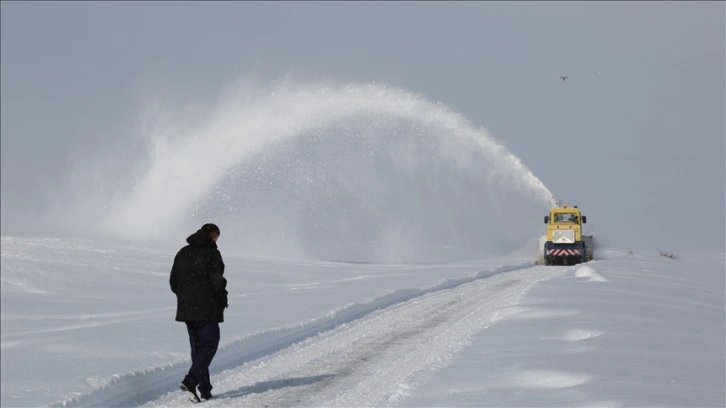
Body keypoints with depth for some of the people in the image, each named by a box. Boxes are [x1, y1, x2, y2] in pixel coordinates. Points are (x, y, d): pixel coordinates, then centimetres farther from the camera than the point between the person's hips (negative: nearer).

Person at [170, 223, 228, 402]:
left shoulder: (182, 253, 12)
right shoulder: (212, 253, -10)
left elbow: (174, 282, 13)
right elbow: (217, 281, -16)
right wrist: (222, 300, -1)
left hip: (186, 308, 7)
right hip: (207, 308, -7)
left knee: (197, 347, 13)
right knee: (209, 344, -1)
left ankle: (205, 389, 13)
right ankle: (190, 381, -17)